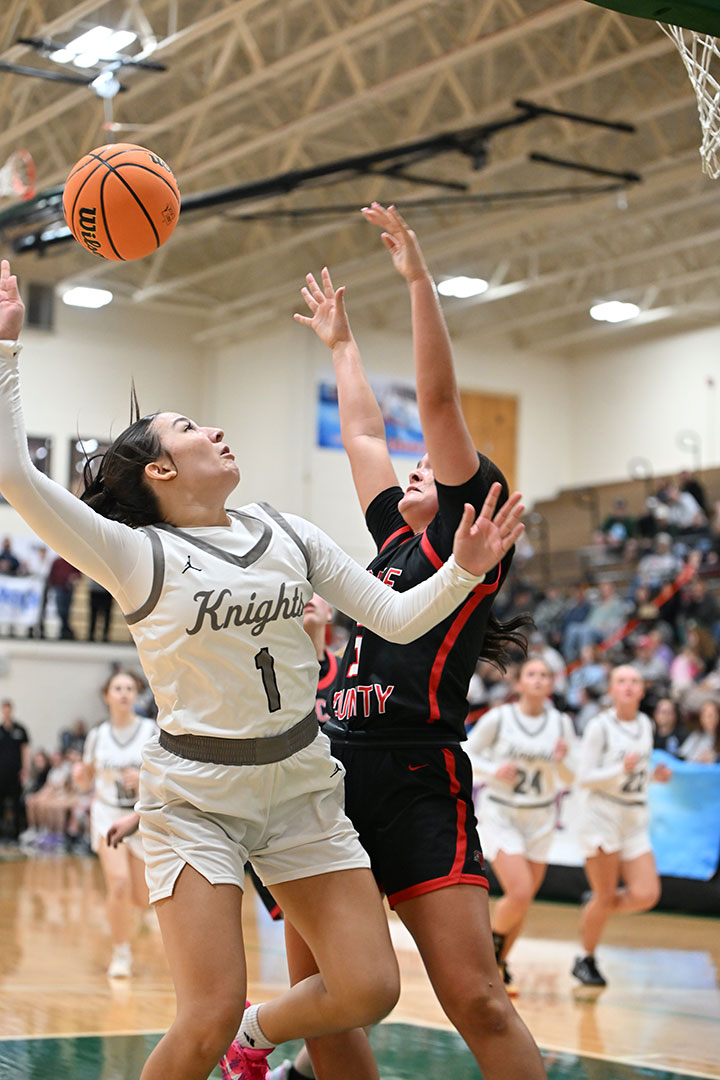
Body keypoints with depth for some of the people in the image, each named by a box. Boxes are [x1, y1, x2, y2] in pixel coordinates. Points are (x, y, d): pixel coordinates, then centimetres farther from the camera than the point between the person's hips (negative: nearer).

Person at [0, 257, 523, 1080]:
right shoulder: (137, 555, -9)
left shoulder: (289, 536, 5)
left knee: (369, 993, 0)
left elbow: (395, 619, 7)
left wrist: (463, 570, -10)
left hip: (303, 786, 5)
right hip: (196, 795, -4)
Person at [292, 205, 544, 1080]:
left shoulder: (464, 543, 4)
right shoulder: (398, 544, 22)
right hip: (332, 777, 8)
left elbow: (438, 402, -2)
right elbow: (364, 435, 34)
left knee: (476, 1001, -14)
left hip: (417, 785, -8)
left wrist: (418, 276, -2)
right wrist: (340, 343, 44)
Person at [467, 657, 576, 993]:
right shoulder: (498, 718, -10)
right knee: (519, 892, -18)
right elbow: (467, 754, -1)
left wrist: (562, 761, -18)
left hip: (540, 818, 4)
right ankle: (491, 943, 10)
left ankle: (499, 964, 28)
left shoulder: (561, 724, -1)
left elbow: (569, 780, 3)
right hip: (500, 814, -4)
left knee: (523, 901, 8)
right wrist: (494, 770, -18)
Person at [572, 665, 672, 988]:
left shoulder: (645, 724, 10)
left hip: (635, 821, 5)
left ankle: (596, 908, 21)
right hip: (602, 817, -5)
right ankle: (586, 960, 19)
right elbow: (583, 778, -11)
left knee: (646, 895, -8)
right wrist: (622, 770, -23)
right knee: (605, 897, -3)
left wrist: (653, 775, 3)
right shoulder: (599, 727, -8)